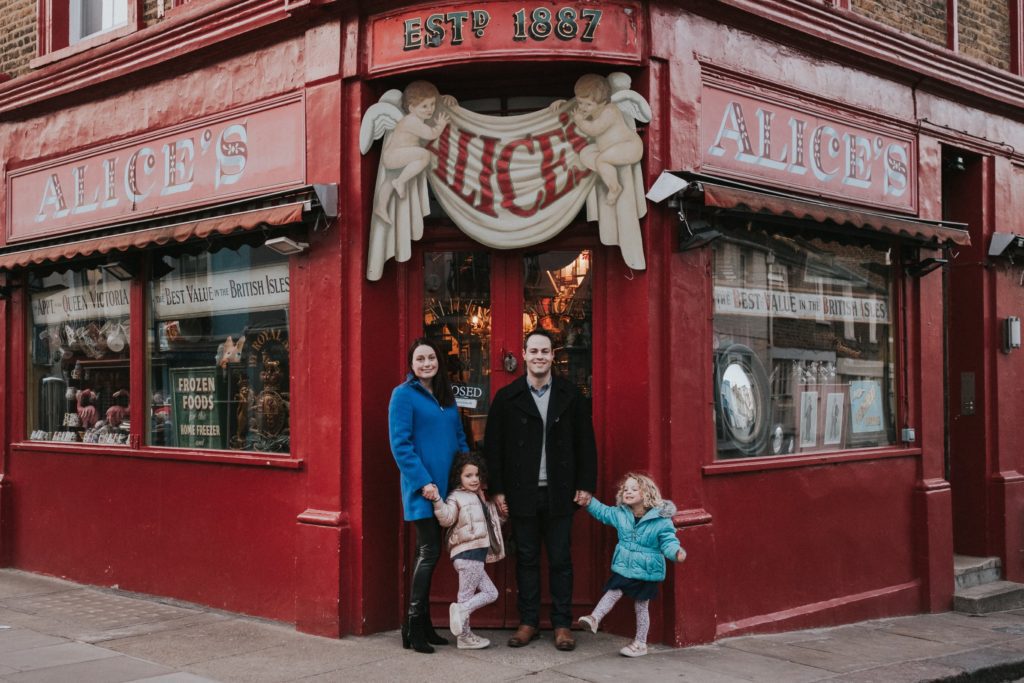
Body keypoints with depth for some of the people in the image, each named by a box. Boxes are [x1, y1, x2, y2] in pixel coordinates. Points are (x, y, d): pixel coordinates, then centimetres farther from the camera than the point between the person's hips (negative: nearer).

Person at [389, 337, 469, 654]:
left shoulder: (445, 396, 15)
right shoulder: (404, 394, -7)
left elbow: (459, 438, 20)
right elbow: (400, 444, -13)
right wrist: (423, 482, -18)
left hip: (446, 486, 7)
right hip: (422, 488, -7)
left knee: (428, 553, 11)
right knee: (429, 552, -9)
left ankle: (423, 624, 18)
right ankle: (413, 628, -1)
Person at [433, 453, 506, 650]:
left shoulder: (481, 498, 20)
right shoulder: (456, 497, -5)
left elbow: (490, 522, 33)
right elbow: (447, 519, -21)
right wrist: (437, 501, -33)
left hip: (477, 554, 9)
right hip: (468, 554, -9)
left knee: (490, 592, 9)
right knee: (467, 594, -4)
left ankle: (461, 610, 2)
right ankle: (464, 637, 0)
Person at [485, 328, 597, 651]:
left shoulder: (570, 394, 4)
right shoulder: (506, 397, 2)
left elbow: (585, 442, 5)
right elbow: (493, 446, 2)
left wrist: (585, 485, -1)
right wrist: (497, 490, -2)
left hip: (558, 492, 0)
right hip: (522, 493, 0)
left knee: (560, 560, 5)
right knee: (526, 559, 8)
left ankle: (562, 624, 13)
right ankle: (528, 622, 18)